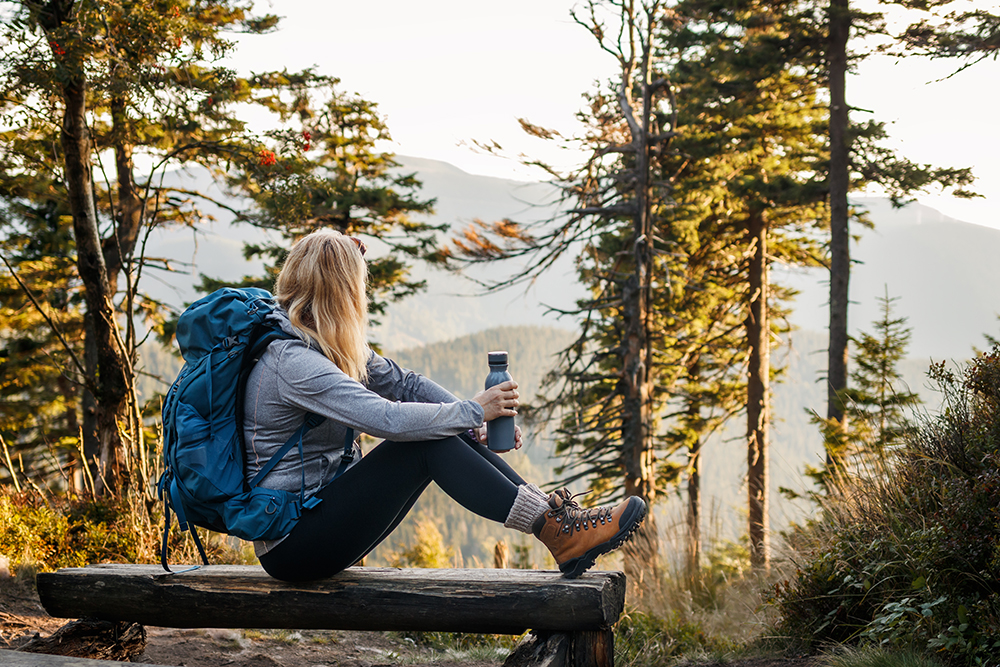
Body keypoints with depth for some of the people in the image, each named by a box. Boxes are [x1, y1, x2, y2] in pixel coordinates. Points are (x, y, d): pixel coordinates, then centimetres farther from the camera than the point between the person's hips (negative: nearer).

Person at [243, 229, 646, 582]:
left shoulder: (328, 346, 10)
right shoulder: (291, 361, -22)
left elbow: (404, 383, 11)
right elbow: (387, 419, -29)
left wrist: (477, 423, -4)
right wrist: (473, 410, -18)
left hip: (324, 508, 9)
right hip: (291, 544, -9)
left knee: (449, 434, -4)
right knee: (427, 444, -21)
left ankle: (554, 514, -7)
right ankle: (555, 530, -19)